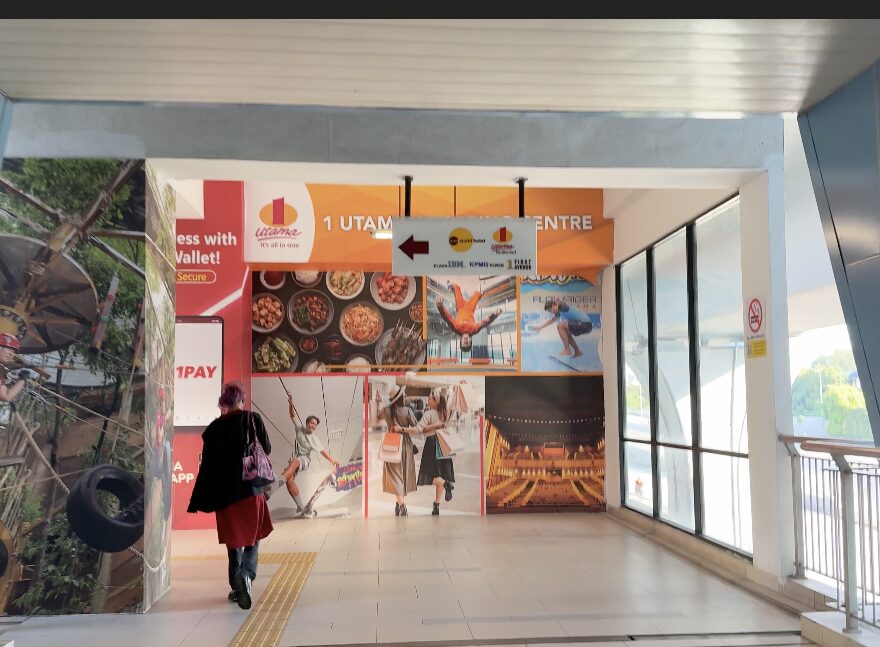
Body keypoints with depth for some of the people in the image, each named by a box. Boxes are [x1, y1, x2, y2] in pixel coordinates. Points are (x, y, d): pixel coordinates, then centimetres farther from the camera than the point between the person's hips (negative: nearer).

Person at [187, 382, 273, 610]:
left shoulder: (214, 429, -3)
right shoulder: (253, 419, -6)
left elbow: (207, 465, -2)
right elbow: (267, 449, -1)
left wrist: (199, 500, 3)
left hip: (226, 492, 1)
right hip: (252, 489, -1)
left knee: (235, 540, 15)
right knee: (252, 537, 11)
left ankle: (237, 587, 17)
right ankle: (246, 576, -12)